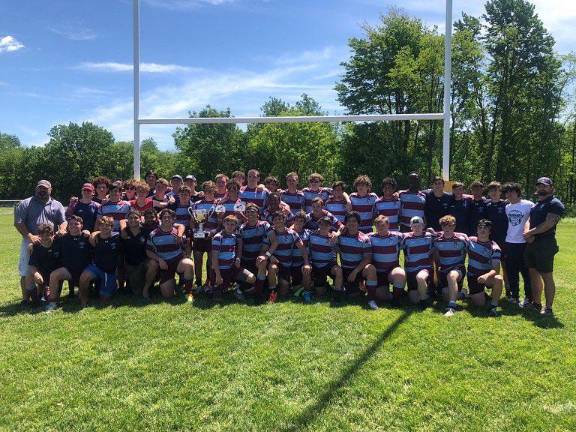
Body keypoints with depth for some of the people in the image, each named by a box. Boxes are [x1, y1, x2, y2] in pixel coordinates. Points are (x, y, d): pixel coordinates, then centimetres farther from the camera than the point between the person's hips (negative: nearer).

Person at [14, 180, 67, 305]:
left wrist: (61, 231, -17)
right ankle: (26, 299, 9)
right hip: (31, 242, -2)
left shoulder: (57, 205, 12)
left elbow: (63, 221, 6)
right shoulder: (25, 204, 5)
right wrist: (30, 236, -16)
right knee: (27, 272, 0)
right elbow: (18, 223, -3)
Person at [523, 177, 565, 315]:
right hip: (532, 244, 9)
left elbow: (548, 224, -17)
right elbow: (529, 221, 13)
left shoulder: (555, 204, -7)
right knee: (534, 274, 14)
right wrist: (527, 234, -8)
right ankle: (536, 303, 26)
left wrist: (530, 233, -9)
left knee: (547, 276, -3)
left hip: (545, 245, -8)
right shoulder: (536, 205, 19)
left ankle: (548, 308, 5)